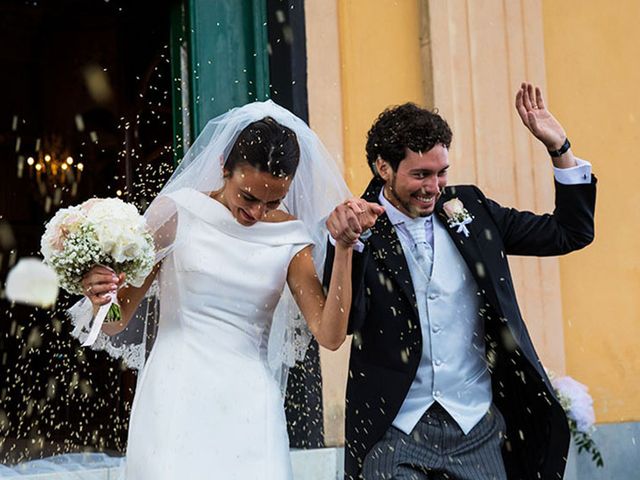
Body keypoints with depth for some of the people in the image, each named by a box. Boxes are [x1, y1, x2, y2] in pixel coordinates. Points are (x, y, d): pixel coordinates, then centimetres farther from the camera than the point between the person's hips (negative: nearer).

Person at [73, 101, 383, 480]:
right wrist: (100, 297, -20)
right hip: (177, 404, -2)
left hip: (249, 413, 2)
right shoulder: (176, 212, -2)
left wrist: (344, 246, -11)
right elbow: (116, 321, 2)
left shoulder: (289, 238, 4)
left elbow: (330, 334, -5)